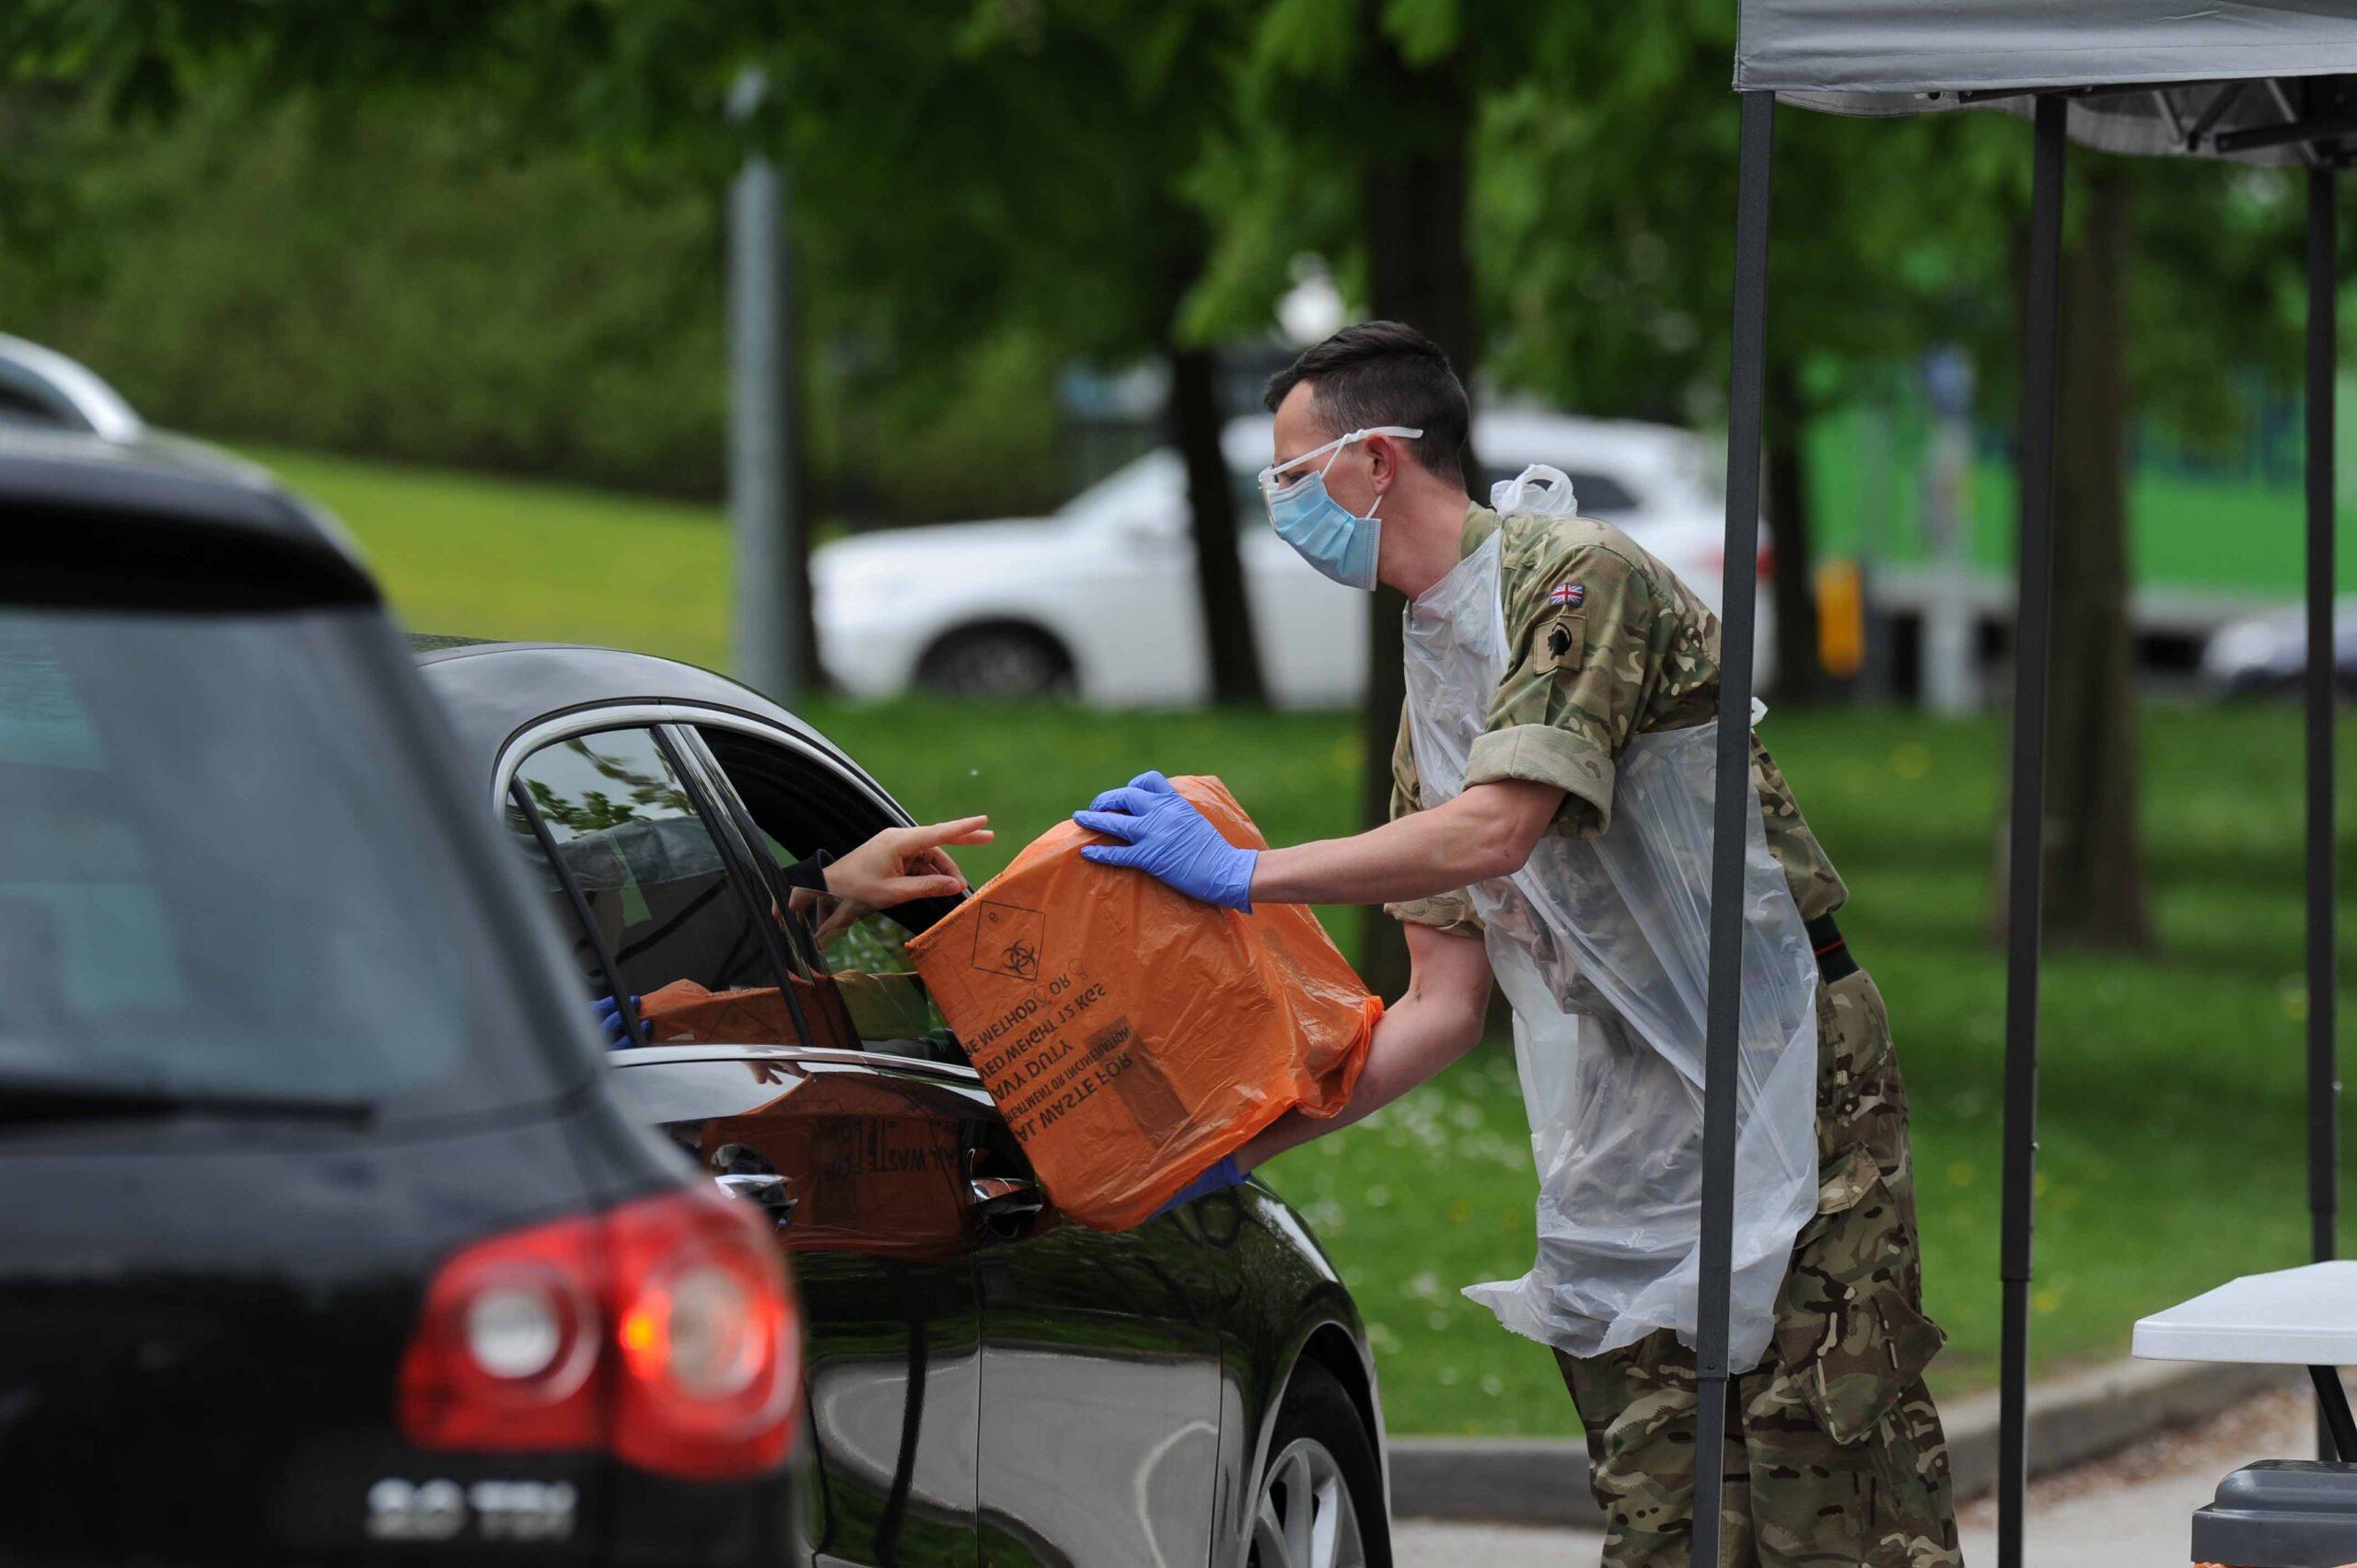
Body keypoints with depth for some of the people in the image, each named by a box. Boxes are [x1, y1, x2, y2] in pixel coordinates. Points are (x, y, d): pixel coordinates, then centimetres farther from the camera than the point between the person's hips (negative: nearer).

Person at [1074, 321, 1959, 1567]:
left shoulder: (1579, 578, -9)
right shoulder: (1431, 693, 17)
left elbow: (1497, 828, -24)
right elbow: (1447, 1000, 13)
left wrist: (1242, 873, -21)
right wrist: (1244, 1146, 4)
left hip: (1783, 1081, -8)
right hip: (1620, 1148, 8)